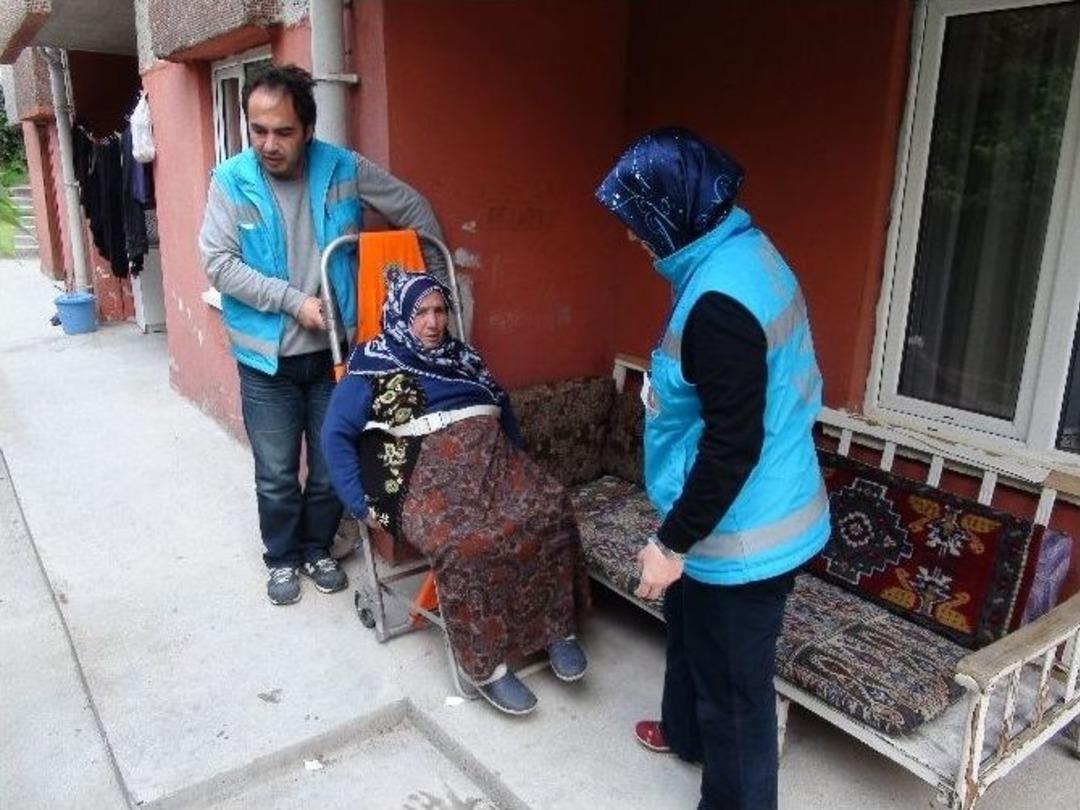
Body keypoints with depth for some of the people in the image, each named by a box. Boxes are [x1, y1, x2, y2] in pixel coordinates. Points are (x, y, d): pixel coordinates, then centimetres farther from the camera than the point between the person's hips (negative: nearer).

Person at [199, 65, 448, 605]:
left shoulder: (344, 169, -6)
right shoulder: (231, 181, -8)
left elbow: (414, 210, 4)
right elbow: (218, 262, -12)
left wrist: (438, 284, 4)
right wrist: (293, 301, -18)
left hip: (334, 352, 2)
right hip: (266, 360, -1)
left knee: (333, 465, 12)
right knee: (276, 474, 8)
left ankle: (317, 548, 35)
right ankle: (281, 557, 32)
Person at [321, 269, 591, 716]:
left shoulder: (462, 356, 23)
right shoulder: (372, 366, 7)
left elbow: (504, 408, 27)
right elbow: (335, 437, 1)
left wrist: (519, 464, 14)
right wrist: (363, 504, -7)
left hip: (491, 457, 5)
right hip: (427, 472, -4)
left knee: (549, 511, -24)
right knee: (464, 544, -34)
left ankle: (557, 624, -11)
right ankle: (485, 663, -20)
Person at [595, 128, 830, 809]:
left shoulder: (719, 298, -29)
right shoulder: (744, 250, 3)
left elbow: (733, 446, -28)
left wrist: (672, 541, -18)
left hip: (741, 535, -10)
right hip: (751, 515, 11)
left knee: (734, 683, 11)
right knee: (689, 627, 31)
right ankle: (686, 730, 56)